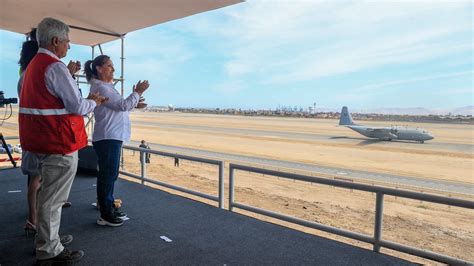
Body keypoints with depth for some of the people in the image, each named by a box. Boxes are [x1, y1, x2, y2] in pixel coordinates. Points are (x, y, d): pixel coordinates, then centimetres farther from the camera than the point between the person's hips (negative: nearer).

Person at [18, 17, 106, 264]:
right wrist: (93, 102, -1)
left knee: (47, 193, 21)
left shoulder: (33, 65, 17)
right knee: (53, 198, -1)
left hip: (43, 141, 10)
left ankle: (47, 240, 36)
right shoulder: (56, 67, -16)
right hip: (59, 143, -10)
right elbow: (77, 107, -19)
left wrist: (85, 100, 16)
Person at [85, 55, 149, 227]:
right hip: (107, 138, -10)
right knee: (107, 175, -3)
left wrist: (134, 105, 12)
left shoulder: (106, 86, 17)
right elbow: (122, 105, -19)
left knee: (110, 174, 17)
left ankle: (109, 208, 31)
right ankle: (105, 215, 7)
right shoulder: (100, 87, -14)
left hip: (113, 137, 10)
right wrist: (137, 92, -9)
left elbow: (117, 108, 23)